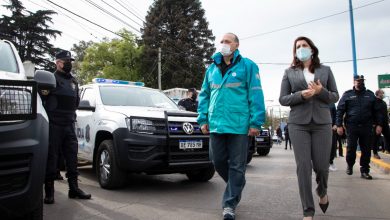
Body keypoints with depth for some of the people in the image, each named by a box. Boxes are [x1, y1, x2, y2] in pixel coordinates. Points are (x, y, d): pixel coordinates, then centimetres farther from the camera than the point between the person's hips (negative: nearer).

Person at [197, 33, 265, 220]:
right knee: (218, 161, 12)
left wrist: (256, 122, -13)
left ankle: (229, 204, 15)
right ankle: (237, 186, 38)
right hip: (216, 125, 5)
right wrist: (203, 118, 7)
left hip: (238, 125, -5)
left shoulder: (247, 66, 0)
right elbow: (204, 95, 16)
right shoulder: (212, 68, 14)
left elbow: (255, 95, -6)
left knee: (236, 166, 3)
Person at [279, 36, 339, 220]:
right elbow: (282, 99, 4)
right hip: (298, 124, -1)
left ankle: (322, 192, 36)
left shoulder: (325, 70, 11)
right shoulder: (289, 72, 8)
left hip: (322, 122, 1)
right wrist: (301, 95, -14)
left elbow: (335, 96, 9)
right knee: (303, 166, -4)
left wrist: (321, 92, -12)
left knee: (322, 165, 1)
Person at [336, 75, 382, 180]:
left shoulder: (370, 95, 10)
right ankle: (350, 165, 28)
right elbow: (340, 111, -1)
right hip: (352, 127, -2)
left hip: (367, 127, 2)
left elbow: (377, 111, 11)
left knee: (366, 150, 4)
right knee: (351, 148, 3)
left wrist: (378, 124, 2)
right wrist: (339, 125, -8)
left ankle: (364, 171, 13)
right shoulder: (347, 94, 3)